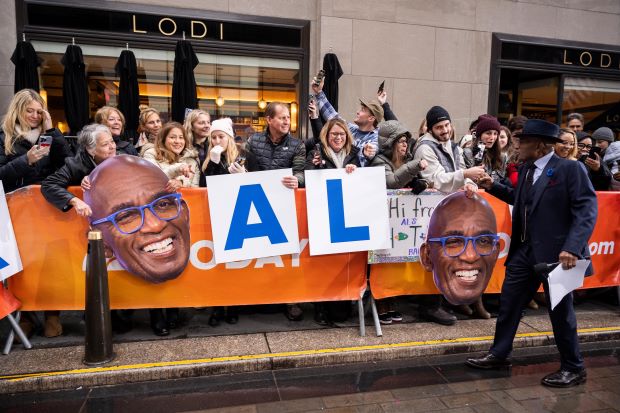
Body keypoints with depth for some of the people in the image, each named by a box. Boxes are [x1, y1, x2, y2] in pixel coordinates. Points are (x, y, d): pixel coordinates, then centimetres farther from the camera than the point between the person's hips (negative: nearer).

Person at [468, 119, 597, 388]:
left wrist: (572, 247, -28)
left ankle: (573, 368, 27)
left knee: (560, 311, 6)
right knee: (508, 303, 12)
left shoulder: (570, 169, -12)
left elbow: (587, 209, -18)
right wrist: (493, 187, 12)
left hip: (556, 252, -7)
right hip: (525, 250, 7)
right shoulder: (526, 169, 10)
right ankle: (498, 355, 27)